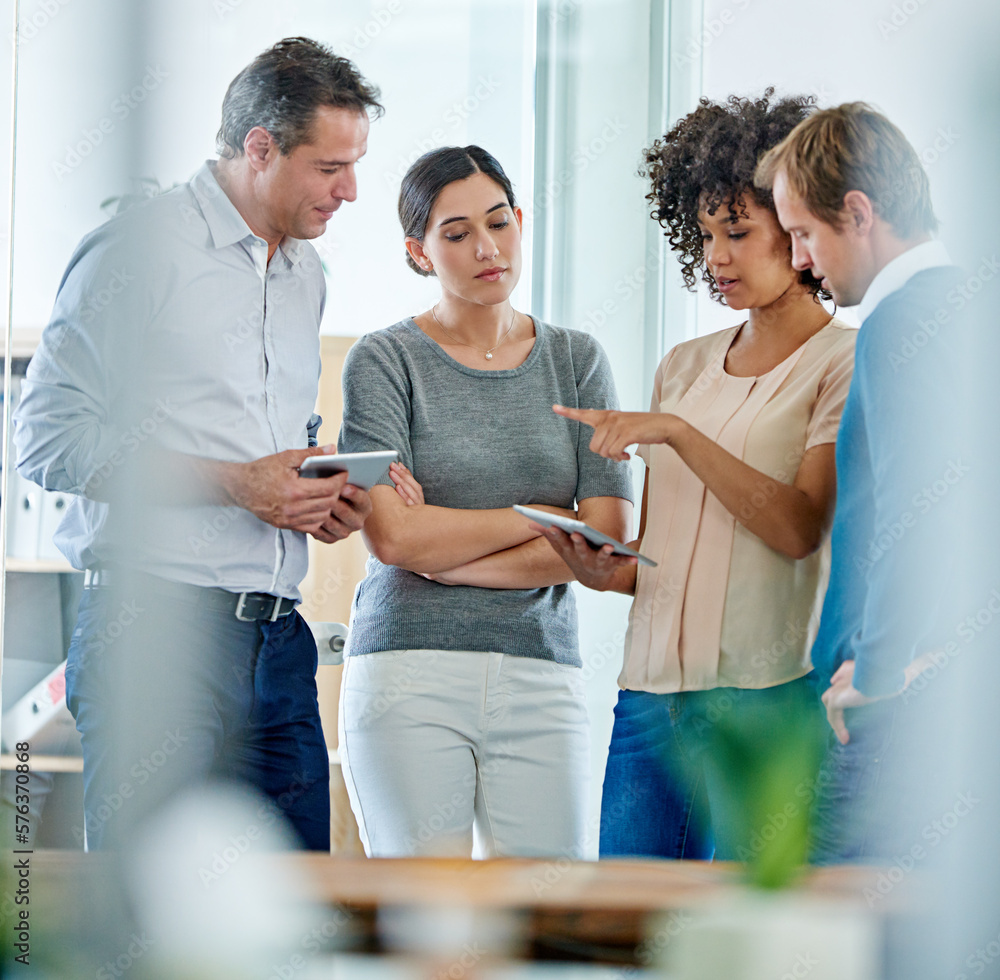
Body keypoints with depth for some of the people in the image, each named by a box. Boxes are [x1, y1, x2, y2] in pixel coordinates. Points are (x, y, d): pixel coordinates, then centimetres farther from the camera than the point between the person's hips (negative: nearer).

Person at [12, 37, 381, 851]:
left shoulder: (305, 273, 20)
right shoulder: (139, 251, -6)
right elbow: (48, 435, -11)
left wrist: (322, 494, 6)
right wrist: (231, 483, -17)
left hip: (277, 638, 7)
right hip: (158, 626, -7)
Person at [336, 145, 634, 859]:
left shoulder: (576, 359, 11)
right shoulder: (384, 361, 2)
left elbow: (608, 542, 0)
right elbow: (392, 537, -9)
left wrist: (445, 553, -6)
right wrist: (543, 517, -1)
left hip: (542, 679, 3)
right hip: (409, 672, -2)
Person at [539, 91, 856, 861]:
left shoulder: (844, 364, 0)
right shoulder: (683, 369, 18)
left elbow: (798, 527, -13)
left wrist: (676, 434, -16)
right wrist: (603, 568, -3)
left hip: (771, 695, -5)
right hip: (651, 694, 6)